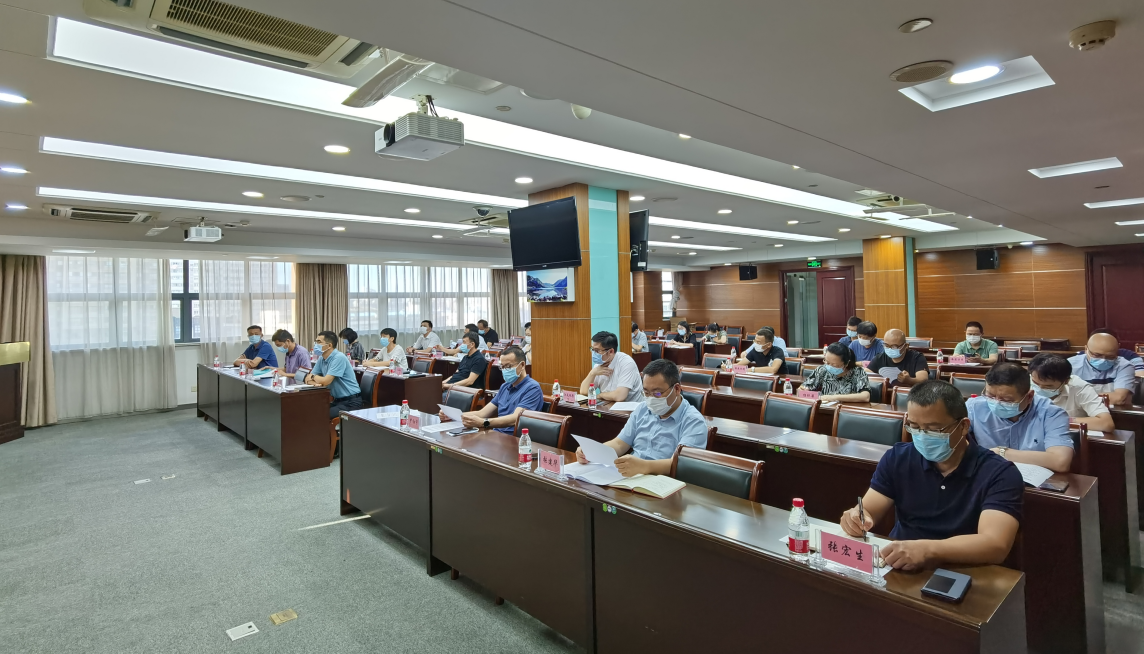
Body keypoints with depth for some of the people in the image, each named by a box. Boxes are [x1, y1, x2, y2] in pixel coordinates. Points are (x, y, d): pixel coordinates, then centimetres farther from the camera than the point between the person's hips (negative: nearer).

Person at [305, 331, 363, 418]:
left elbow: (326, 381, -22)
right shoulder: (321, 359, 8)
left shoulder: (339, 358, -18)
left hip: (350, 402, -8)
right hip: (337, 400, 8)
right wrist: (317, 383, -15)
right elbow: (308, 379, 9)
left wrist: (313, 376, 0)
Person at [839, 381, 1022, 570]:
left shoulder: (999, 474, -7)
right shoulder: (897, 458, 2)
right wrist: (856, 519, -22)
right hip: (894, 570, 3)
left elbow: (996, 545, -20)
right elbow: (867, 511, 1)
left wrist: (927, 550, -35)